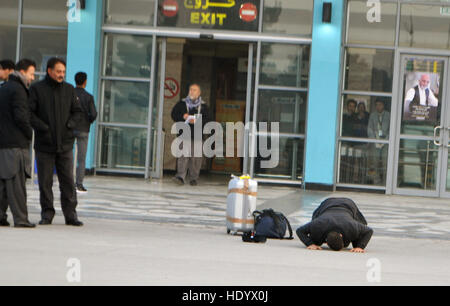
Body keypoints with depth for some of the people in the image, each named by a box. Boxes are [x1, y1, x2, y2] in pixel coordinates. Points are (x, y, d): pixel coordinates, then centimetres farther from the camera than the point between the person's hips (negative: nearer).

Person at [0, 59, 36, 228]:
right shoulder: (18, 90, -11)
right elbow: (21, 117, -17)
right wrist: (30, 133, -3)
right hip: (16, 143, -9)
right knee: (16, 181, -8)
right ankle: (20, 218, -7)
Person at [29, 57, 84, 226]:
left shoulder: (69, 89, 9)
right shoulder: (37, 89, -1)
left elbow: (77, 111, 14)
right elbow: (29, 112, -5)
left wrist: (70, 124, -3)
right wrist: (43, 127, -15)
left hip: (65, 144, 2)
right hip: (44, 144, -2)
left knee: (68, 181, 0)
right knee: (45, 182, 2)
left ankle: (70, 214, 5)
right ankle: (47, 213, 12)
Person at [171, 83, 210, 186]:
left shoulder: (203, 106, 8)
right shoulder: (182, 104, 11)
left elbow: (207, 119, 0)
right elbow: (174, 114, 7)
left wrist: (196, 121, -17)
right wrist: (182, 116, -11)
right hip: (184, 134, 0)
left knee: (195, 157, 1)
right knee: (183, 155, -12)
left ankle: (193, 178, 11)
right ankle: (181, 177, -18)